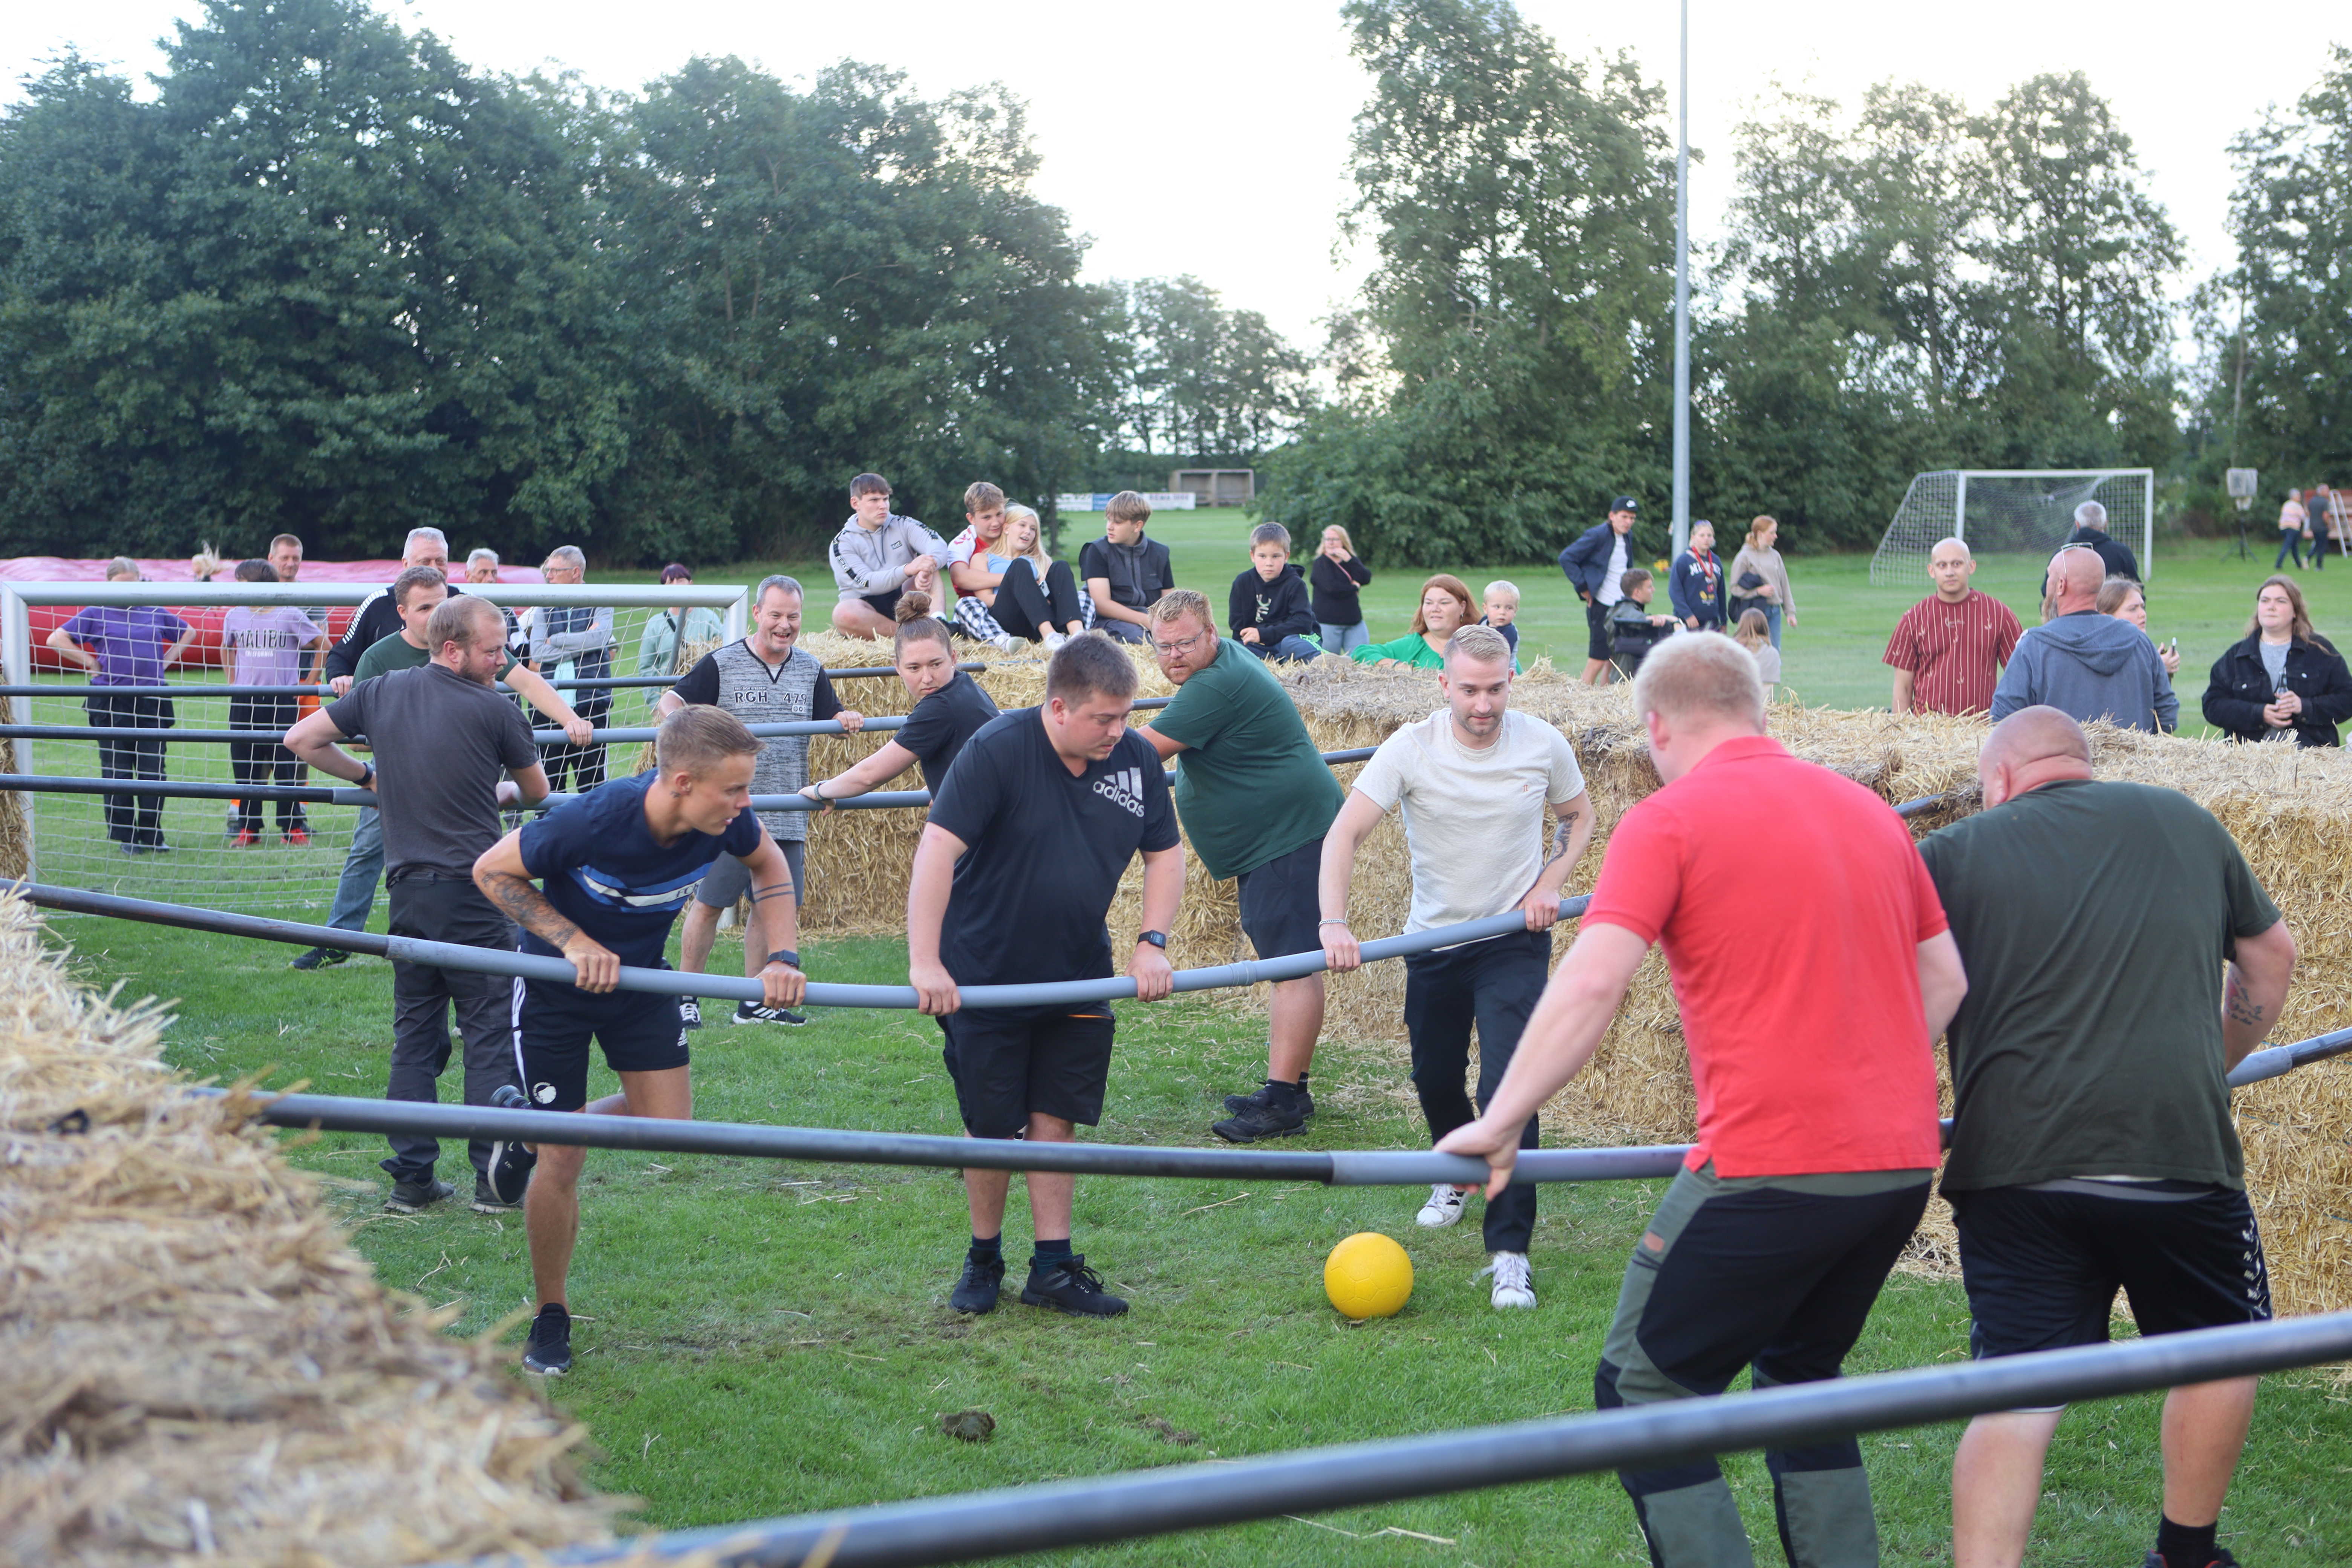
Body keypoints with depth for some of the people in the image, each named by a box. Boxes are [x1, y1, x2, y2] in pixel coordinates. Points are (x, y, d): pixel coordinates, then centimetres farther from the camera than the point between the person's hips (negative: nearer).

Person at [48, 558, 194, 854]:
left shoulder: (155, 613, 11)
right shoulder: (96, 614, 3)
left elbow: (188, 633, 25)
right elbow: (57, 640, -1)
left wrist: (167, 661, 12)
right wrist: (91, 663, -4)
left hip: (152, 702, 2)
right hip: (111, 704, -2)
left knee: (153, 769, 0)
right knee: (117, 772, 1)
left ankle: (152, 835, 8)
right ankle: (125, 837, 7)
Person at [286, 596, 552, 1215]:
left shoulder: (380, 692, 6)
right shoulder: (494, 710, -6)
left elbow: (301, 739, 13)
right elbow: (537, 792, 9)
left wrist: (364, 775, 24)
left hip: (407, 887, 5)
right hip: (473, 888, -5)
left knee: (414, 1034, 11)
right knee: (491, 1031, 1)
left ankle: (410, 1177, 10)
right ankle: (495, 1179, -1)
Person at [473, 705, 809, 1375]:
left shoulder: (725, 822, -23)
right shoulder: (591, 821, -36)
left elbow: (769, 865, 0)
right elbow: (491, 871, -21)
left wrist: (784, 956, -13)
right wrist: (573, 941, -28)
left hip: (639, 977, 5)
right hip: (556, 986, -5)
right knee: (563, 1166, -3)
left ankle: (536, 1135, 24)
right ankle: (550, 1318, 20)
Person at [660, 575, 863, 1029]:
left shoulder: (811, 670, 12)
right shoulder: (721, 664, -2)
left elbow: (830, 717, 14)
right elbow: (670, 701, -5)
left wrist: (848, 719, -9)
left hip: (788, 817, 5)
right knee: (708, 903, -2)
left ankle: (754, 1002, 20)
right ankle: (686, 998, 10)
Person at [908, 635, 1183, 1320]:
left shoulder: (1136, 758, -4)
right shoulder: (997, 750, -20)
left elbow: (1165, 853, 7)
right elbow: (938, 848, -26)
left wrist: (1151, 943, -6)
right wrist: (924, 962, -33)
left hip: (1077, 979, 4)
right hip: (985, 977, -4)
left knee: (1055, 1119, 5)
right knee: (992, 1127, 5)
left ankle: (1052, 1269, 14)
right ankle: (984, 1260, 24)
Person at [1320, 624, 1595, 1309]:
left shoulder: (1543, 745, -10)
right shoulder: (1411, 749, -15)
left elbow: (1578, 817, 10)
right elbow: (1344, 834, -20)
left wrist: (1548, 886, -7)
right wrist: (1334, 924, -34)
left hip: (1514, 941, -2)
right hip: (1434, 940, 2)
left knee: (1508, 1090, -15)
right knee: (1435, 1079, 16)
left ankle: (1510, 1252, -10)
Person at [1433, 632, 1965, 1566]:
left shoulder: (1670, 821, -6)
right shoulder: (1869, 810, 14)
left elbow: (1590, 984, -16)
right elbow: (1945, 979, 20)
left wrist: (1501, 1123, -11)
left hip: (1770, 1169, -7)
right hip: (1902, 1160, 7)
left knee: (1643, 1391, 5)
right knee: (1800, 1369, 26)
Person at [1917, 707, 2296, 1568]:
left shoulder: (1956, 853, 6)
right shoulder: (2183, 821, 14)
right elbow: (2271, 954, 27)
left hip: (2013, 1165, -1)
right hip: (2179, 1148, 1)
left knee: (2014, 1397, 3)